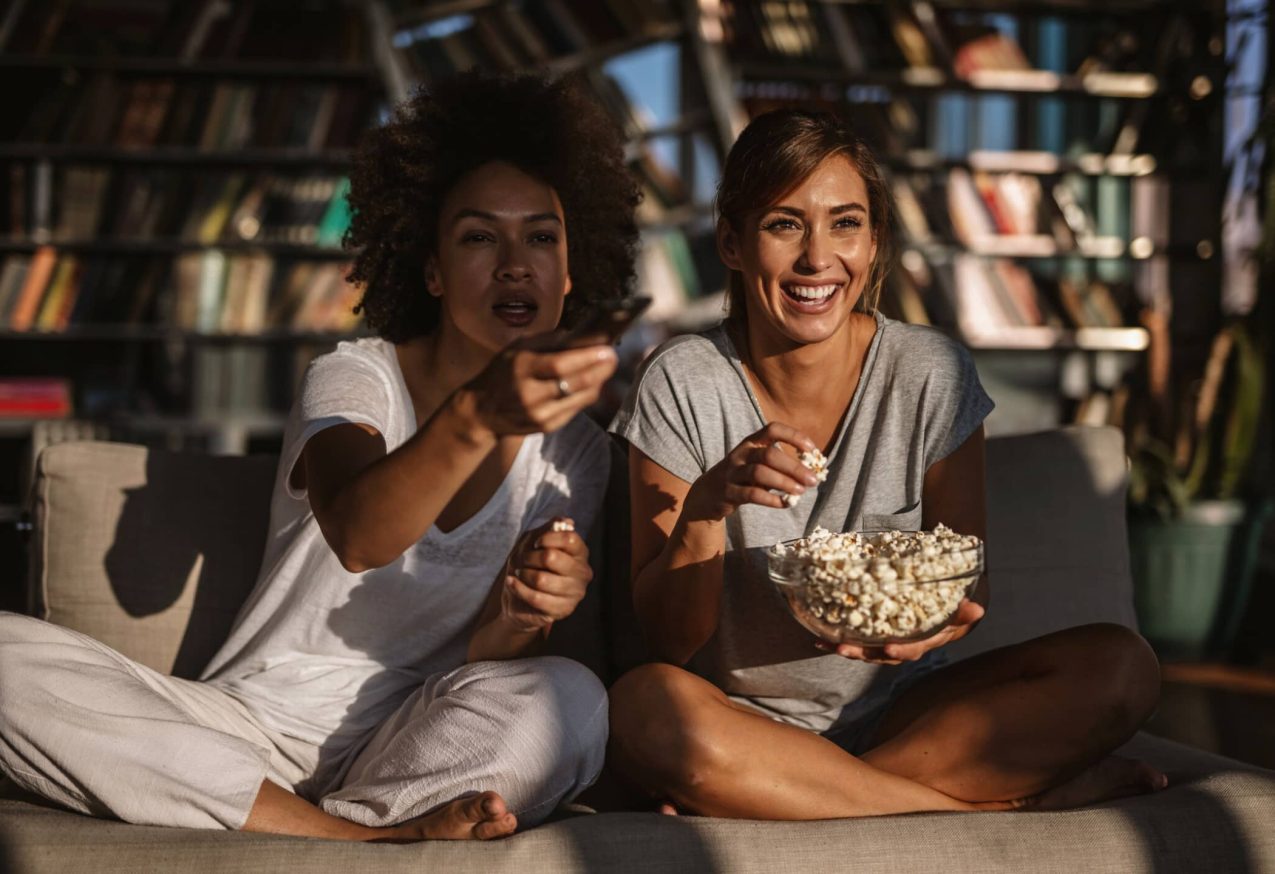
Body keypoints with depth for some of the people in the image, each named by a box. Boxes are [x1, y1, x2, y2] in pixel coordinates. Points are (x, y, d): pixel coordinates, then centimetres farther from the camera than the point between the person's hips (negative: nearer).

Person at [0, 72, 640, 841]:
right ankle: (382, 839, -27)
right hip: (257, 719, 0)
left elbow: (488, 668, 1)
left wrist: (519, 615, -24)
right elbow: (357, 534, -29)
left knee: (569, 699, -32)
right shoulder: (351, 378, -5)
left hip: (418, 749, 0)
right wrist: (476, 416, -48)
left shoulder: (576, 450, 5)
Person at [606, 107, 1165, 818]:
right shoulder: (682, 386, -8)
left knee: (1120, 665, -20)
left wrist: (947, 620, -23)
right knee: (645, 705, -35)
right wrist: (707, 505, -26)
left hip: (899, 712, 2)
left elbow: (968, 585, 2)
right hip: (744, 722, -1)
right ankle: (1002, 803, -22)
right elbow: (670, 640, -7)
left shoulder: (932, 374, -4)